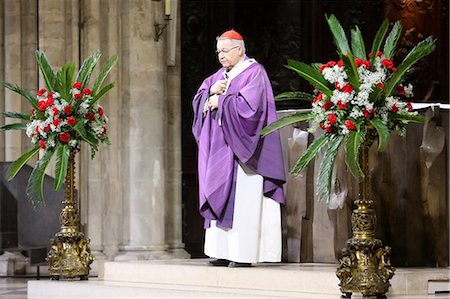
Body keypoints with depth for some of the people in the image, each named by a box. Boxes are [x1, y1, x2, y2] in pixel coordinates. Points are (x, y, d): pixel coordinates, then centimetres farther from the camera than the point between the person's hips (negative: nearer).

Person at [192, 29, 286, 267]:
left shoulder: (254, 73, -5)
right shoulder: (219, 75, 18)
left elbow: (248, 104, -19)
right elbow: (198, 102, 14)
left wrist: (220, 101, -10)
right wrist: (211, 91, -6)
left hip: (241, 147, -8)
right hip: (220, 148, 8)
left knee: (242, 199, -10)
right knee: (219, 196, 4)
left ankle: (243, 254, -10)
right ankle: (221, 252, 6)